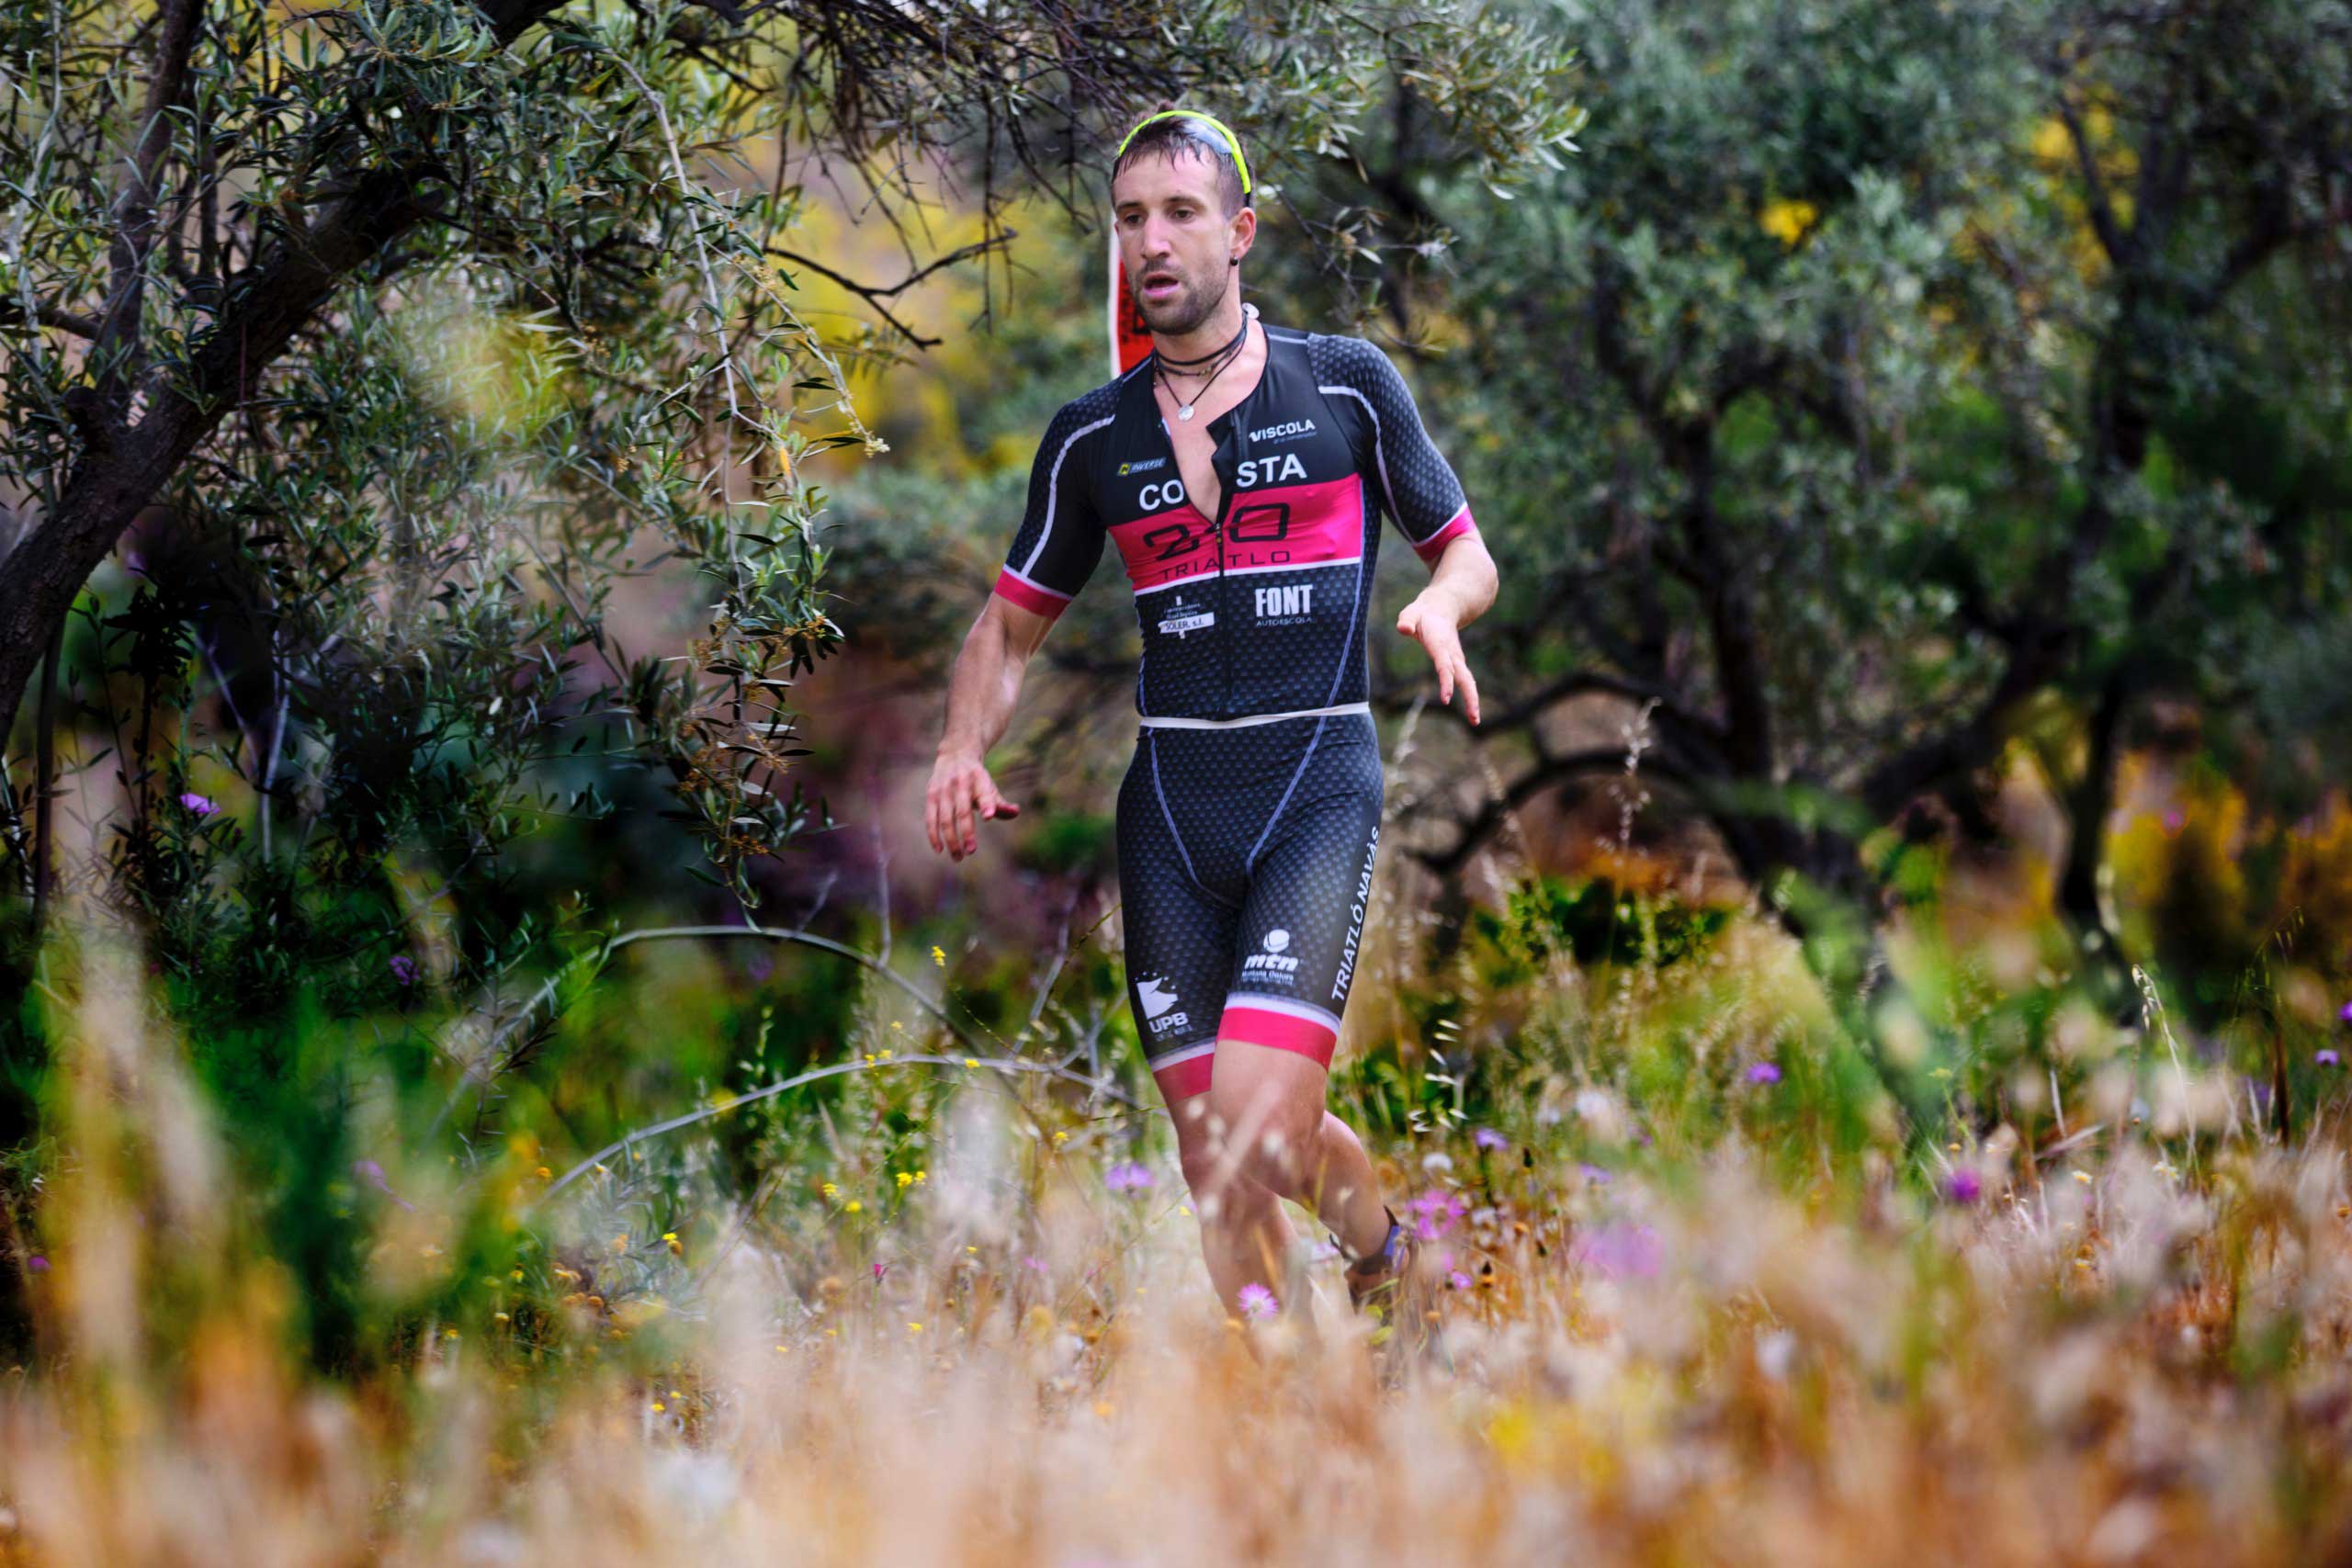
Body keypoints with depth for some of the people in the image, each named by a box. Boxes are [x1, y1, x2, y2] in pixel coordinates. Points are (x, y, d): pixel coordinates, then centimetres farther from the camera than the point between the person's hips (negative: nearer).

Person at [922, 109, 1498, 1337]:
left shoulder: (1349, 386, 4)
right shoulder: (1091, 437, 10)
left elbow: (1467, 552, 13)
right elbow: (1012, 624, 18)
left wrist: (1439, 606, -10)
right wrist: (962, 749, -2)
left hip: (1319, 785, -3)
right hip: (1169, 804, 3)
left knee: (1252, 1127, -20)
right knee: (1216, 1149, 2)